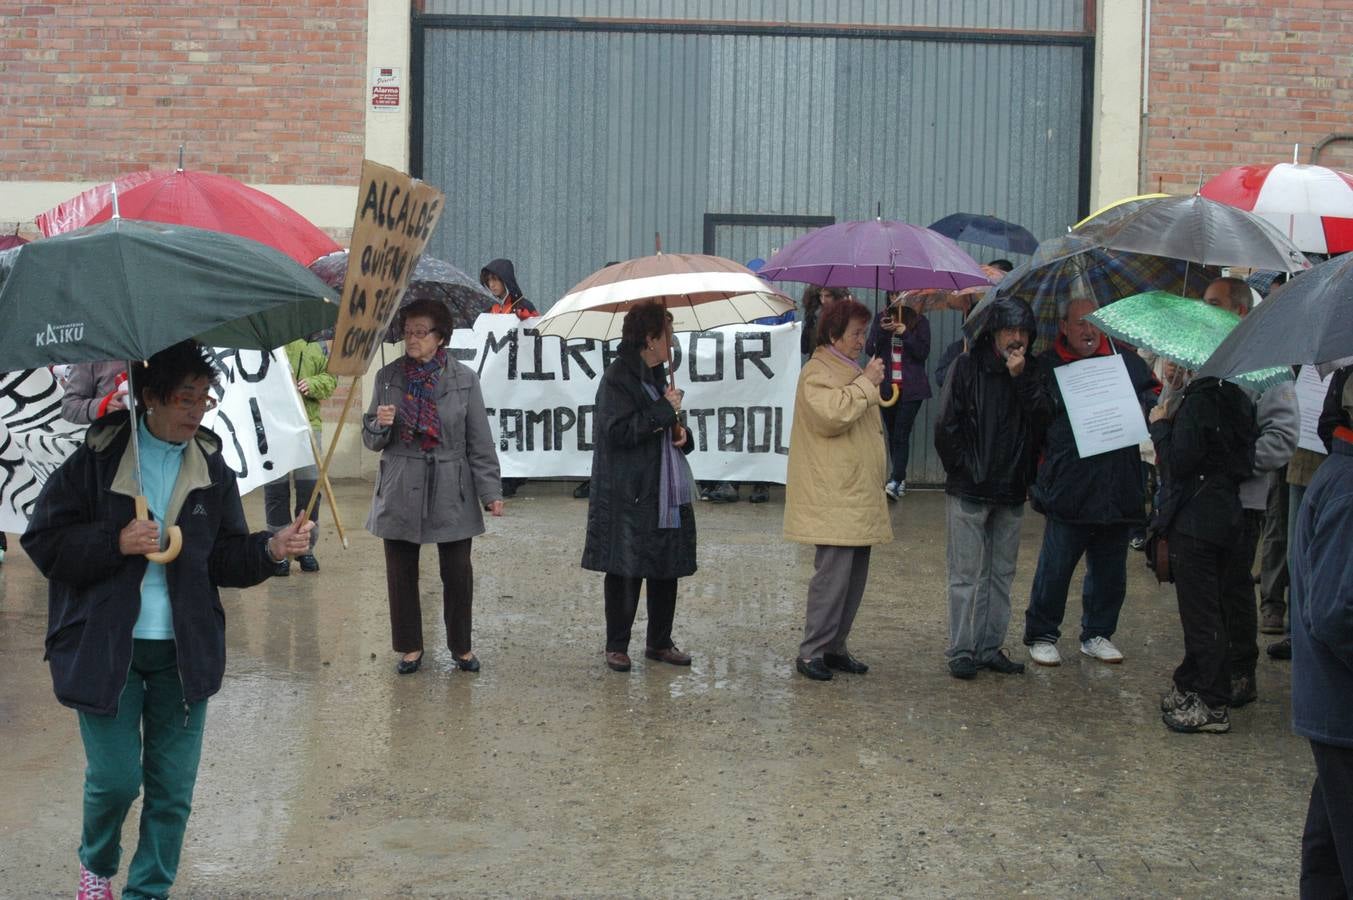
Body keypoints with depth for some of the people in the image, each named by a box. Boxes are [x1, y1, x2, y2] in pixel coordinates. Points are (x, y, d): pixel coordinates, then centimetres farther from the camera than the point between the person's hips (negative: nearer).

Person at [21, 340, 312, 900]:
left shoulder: (211, 467, 5)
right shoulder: (98, 457, -6)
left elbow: (226, 557, 9)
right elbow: (44, 542, -5)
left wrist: (271, 548, -10)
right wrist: (117, 542, -18)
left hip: (183, 651, 3)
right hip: (105, 648, -3)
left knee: (173, 786, 4)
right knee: (115, 777, -2)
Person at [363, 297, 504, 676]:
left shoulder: (464, 379, -1)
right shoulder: (388, 377, 3)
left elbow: (480, 442, 0)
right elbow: (371, 440, 8)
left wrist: (491, 491, -6)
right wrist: (379, 424, -15)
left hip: (452, 492, -1)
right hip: (401, 490, 1)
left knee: (458, 573, 2)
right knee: (401, 573, 6)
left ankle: (461, 645, 22)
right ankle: (410, 646, 23)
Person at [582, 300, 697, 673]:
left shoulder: (658, 375, 17)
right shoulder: (618, 378, -10)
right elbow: (618, 432, -22)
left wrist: (681, 433, 8)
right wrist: (665, 409, -17)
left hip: (668, 495, 8)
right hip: (630, 498, -8)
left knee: (667, 571, 11)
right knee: (625, 572, -2)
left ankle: (660, 643, 22)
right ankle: (616, 646, 9)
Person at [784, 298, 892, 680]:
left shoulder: (850, 371, 22)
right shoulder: (818, 372, -10)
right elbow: (831, 414, -28)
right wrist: (866, 383, -21)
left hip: (858, 497, 10)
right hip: (833, 499, -10)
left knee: (854, 575, 11)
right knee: (833, 573, -11)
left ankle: (835, 647, 20)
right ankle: (811, 652, -4)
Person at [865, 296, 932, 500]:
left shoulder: (919, 321, 2)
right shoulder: (881, 319, 10)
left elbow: (923, 352, -4)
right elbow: (869, 349, 2)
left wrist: (905, 334, -16)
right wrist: (881, 331, -15)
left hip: (911, 389, -3)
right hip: (887, 386, 4)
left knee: (901, 435, -13)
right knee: (892, 435, 8)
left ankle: (894, 483, -20)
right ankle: (901, 479, 18)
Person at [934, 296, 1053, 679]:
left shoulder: (1032, 371, 7)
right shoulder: (968, 366, -4)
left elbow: (1044, 418, -7)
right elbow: (947, 425, -5)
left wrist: (1022, 378, -14)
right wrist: (965, 468, -7)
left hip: (1011, 491, 4)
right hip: (970, 490, -4)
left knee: (1002, 573, 10)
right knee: (968, 573, -2)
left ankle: (990, 647, 19)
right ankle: (962, 651, 5)